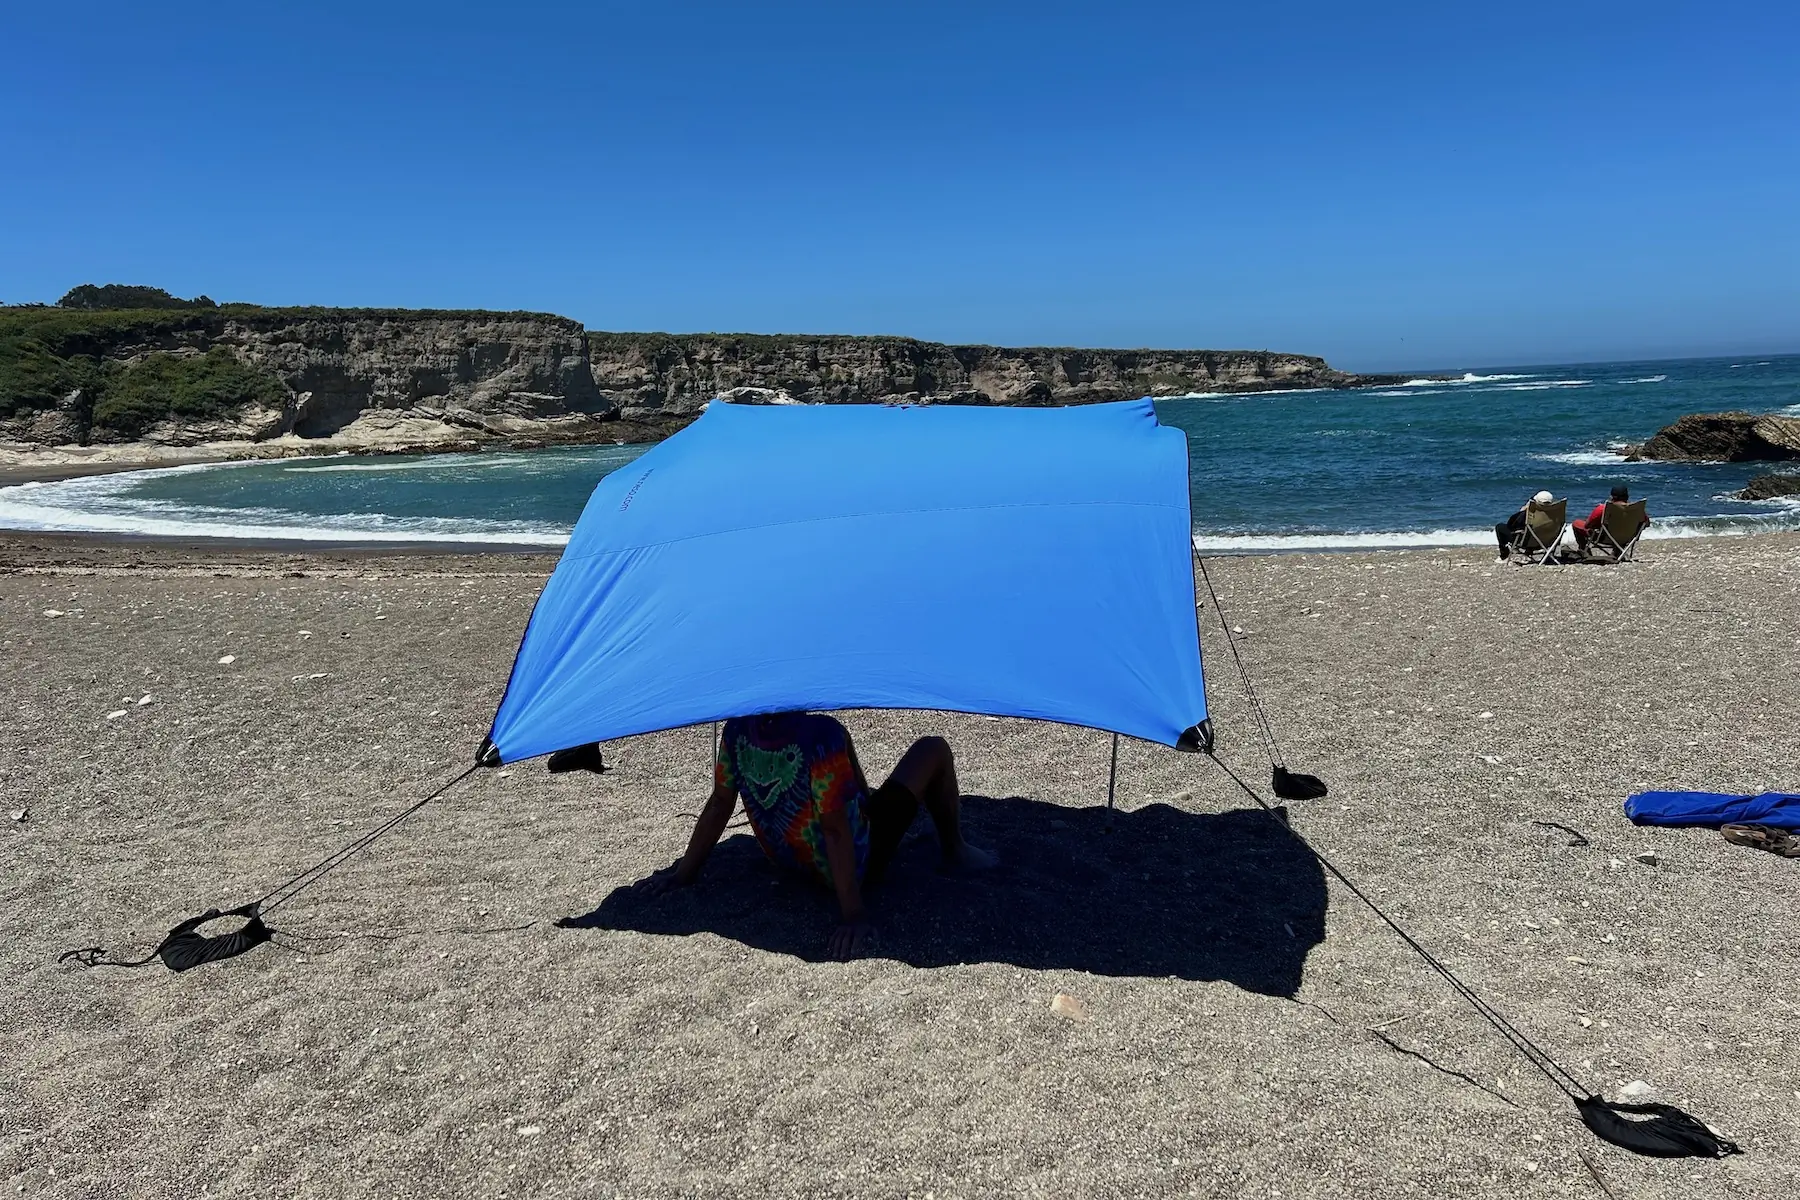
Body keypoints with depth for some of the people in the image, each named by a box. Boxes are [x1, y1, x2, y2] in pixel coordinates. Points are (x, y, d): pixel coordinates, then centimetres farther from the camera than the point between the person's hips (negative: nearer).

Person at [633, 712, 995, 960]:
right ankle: (955, 853, 25)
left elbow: (720, 804, -6)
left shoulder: (736, 730, -16)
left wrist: (685, 871, 7)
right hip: (856, 866, -6)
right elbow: (835, 829, -31)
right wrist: (853, 914, -26)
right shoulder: (820, 735, -34)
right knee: (935, 750, 6)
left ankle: (865, 803, 49)